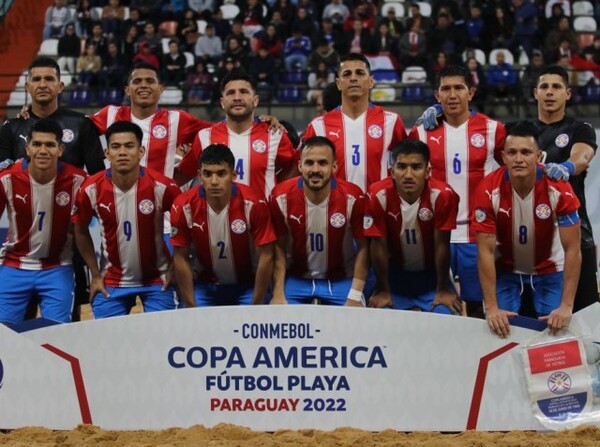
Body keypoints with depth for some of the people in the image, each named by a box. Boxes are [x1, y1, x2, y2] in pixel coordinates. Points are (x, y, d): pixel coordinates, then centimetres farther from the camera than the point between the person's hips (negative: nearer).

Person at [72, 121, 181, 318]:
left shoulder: (162, 187, -17)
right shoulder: (91, 189, -12)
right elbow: (81, 231, 5)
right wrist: (95, 275, 4)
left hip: (158, 281, -1)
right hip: (111, 283, 1)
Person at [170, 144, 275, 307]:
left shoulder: (254, 204, -22)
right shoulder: (183, 206, -17)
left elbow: (265, 257, -15)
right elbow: (181, 258, -8)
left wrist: (256, 307, -14)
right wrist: (192, 308, -9)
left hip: (247, 286, -1)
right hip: (206, 287, 1)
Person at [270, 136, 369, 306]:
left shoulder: (353, 198, -19)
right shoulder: (282, 197, -16)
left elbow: (363, 247, -10)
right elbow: (279, 248, -6)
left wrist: (355, 296, -16)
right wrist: (278, 295, -12)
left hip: (342, 279, 0)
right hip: (296, 278, 1)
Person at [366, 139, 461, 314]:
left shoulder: (442, 195, -26)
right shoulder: (378, 195, -25)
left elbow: (441, 244, -17)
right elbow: (379, 245, -16)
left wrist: (443, 290, -10)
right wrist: (383, 291, -8)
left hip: (432, 272, 0)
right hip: (395, 272, 0)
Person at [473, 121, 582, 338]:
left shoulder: (559, 189, -26)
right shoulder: (488, 190, -26)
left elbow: (572, 249, -22)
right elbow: (485, 251, -22)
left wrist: (566, 306, -28)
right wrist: (491, 307, -26)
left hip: (549, 269, 0)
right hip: (505, 269, 0)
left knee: (557, 329, -7)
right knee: (499, 327, -10)